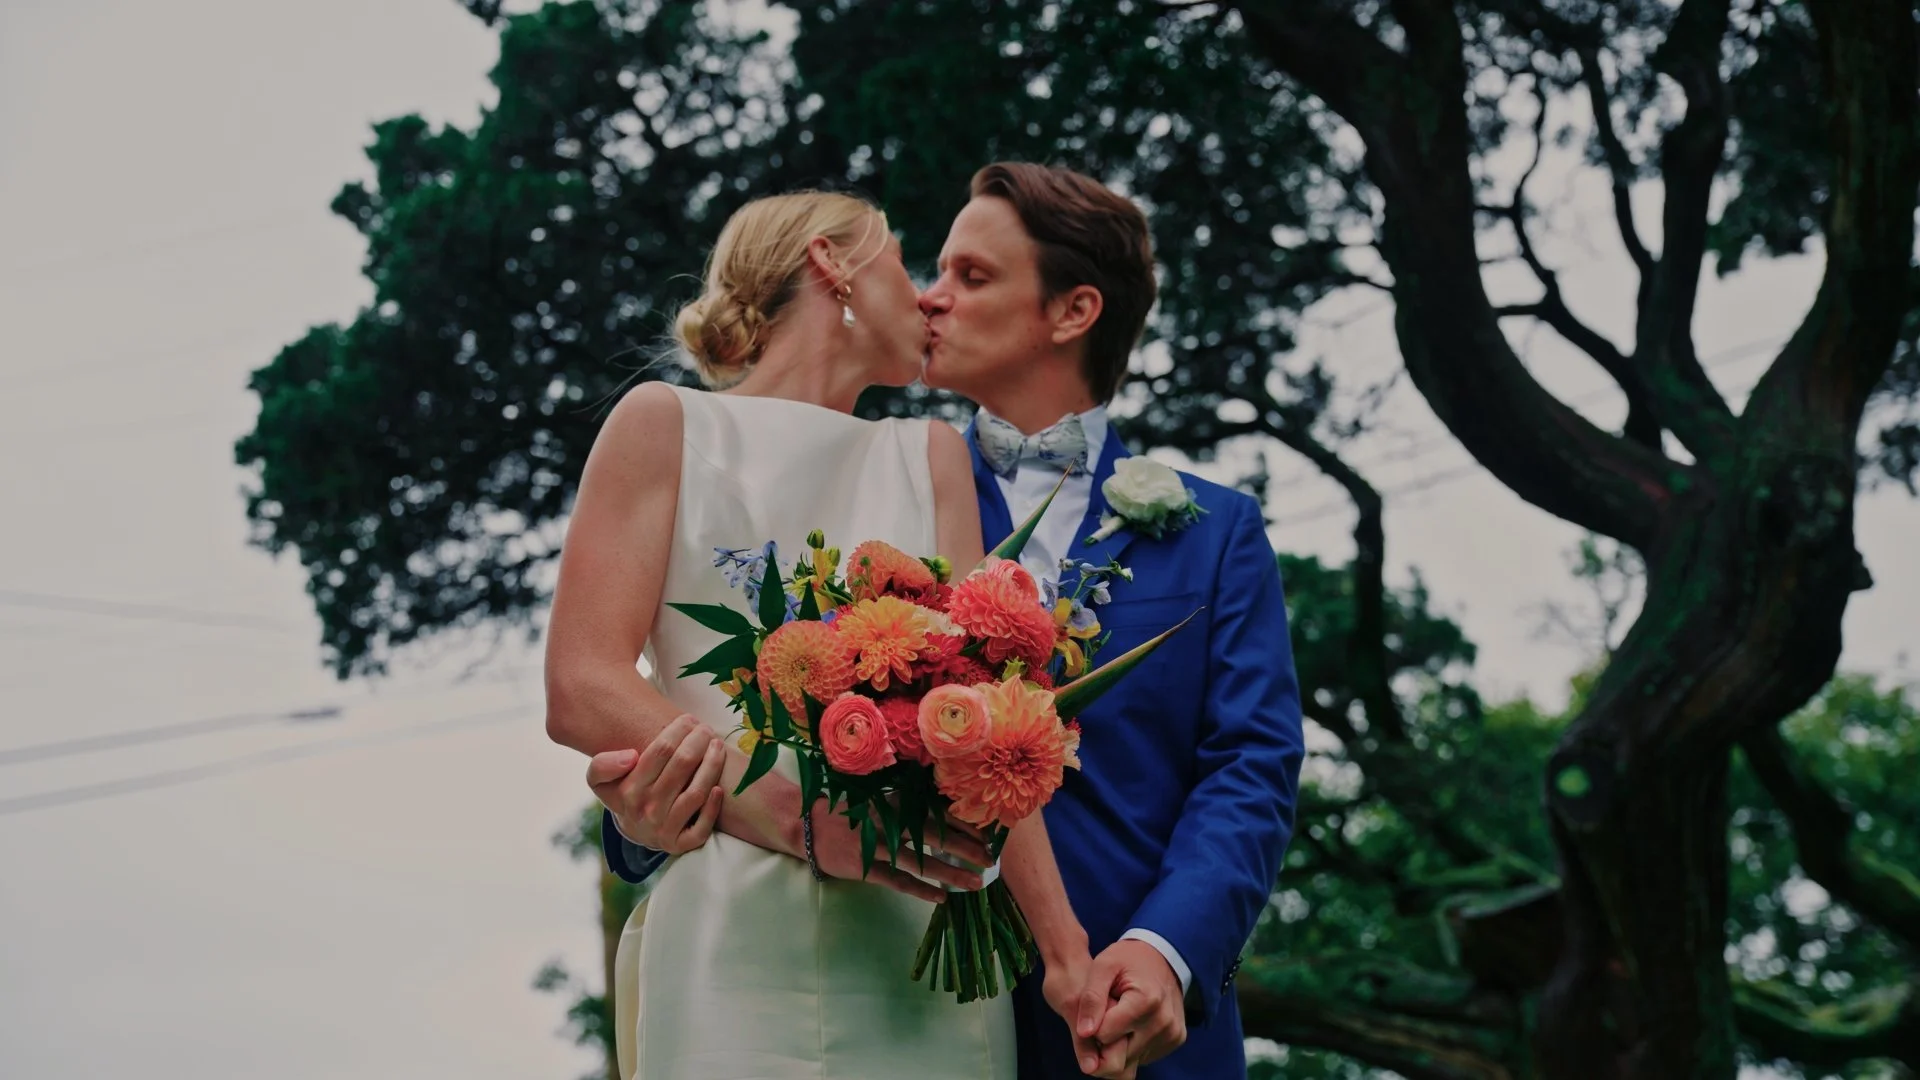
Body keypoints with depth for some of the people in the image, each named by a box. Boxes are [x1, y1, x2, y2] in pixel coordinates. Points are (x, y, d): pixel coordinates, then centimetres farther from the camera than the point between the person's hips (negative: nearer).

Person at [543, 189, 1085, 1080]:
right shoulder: (669, 425, 9)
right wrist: (807, 824, -17)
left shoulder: (928, 459, 20)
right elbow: (582, 692, -3)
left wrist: (1066, 949, -9)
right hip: (731, 934, -3)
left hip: (923, 946, 3)